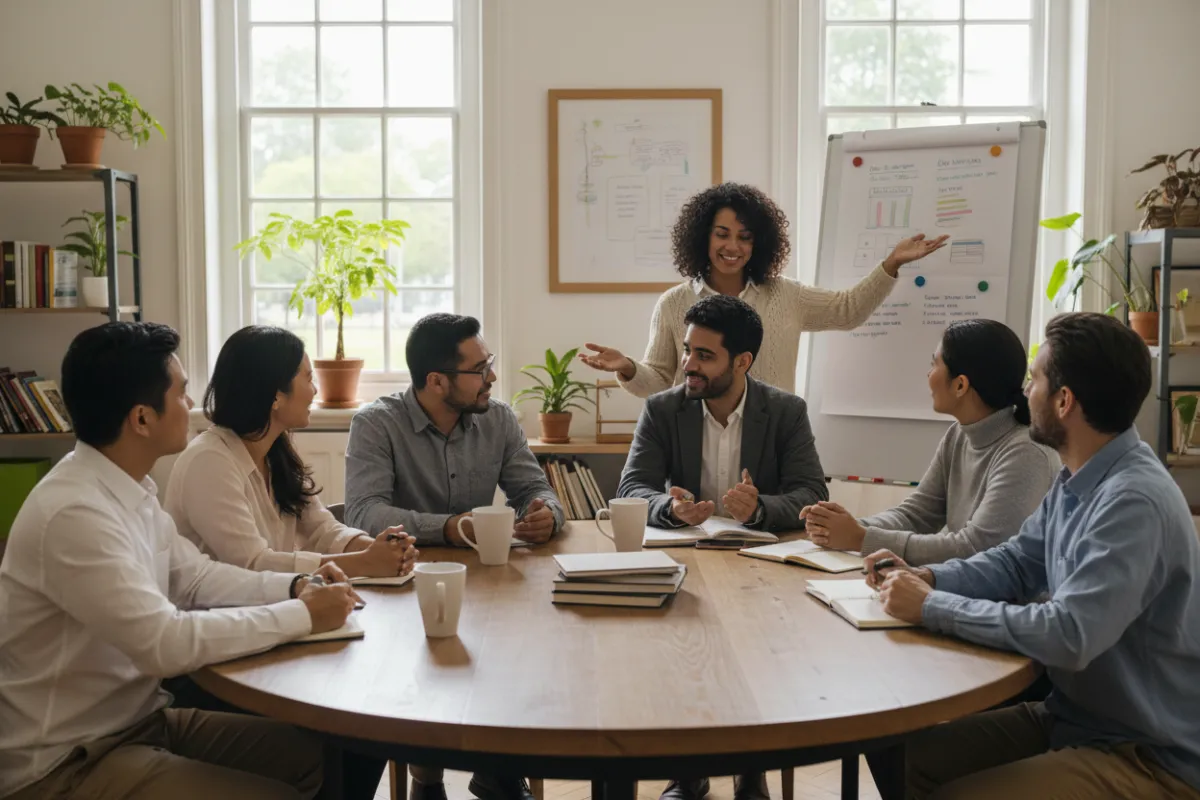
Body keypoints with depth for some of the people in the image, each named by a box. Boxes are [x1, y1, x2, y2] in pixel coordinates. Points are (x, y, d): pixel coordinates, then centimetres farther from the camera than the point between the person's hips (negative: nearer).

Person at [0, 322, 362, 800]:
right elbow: (166, 643, -30)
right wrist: (302, 615, -21)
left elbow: (195, 579, 12)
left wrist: (295, 587, -4)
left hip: (141, 719, 9)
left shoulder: (130, 490, 4)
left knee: (324, 756, 4)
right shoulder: (74, 513, -27)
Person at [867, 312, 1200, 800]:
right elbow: (1017, 562, 14)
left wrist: (931, 607, -26)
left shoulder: (1134, 503, -27)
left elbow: (1069, 637, -34)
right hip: (1074, 717, 9)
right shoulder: (1078, 481, 4)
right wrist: (927, 577, -4)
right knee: (905, 757, 1)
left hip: (1149, 759, -8)